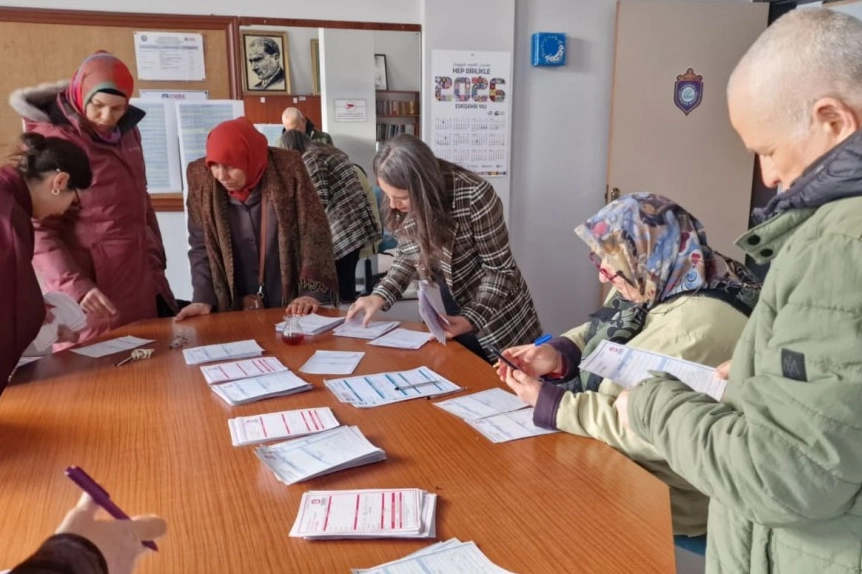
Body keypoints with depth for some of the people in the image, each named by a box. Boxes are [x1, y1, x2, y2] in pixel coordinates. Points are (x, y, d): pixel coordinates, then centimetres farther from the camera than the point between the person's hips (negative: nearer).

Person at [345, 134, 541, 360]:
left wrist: (470, 320, -30)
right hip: (446, 316, 5)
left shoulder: (473, 195, -28)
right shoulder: (401, 203, -11)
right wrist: (380, 296, -8)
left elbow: (499, 269, -20)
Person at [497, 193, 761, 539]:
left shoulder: (696, 327, -31)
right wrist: (557, 355, -8)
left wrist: (547, 403, -23)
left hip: (664, 496, -8)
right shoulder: (660, 284, -2)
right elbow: (606, 332, 12)